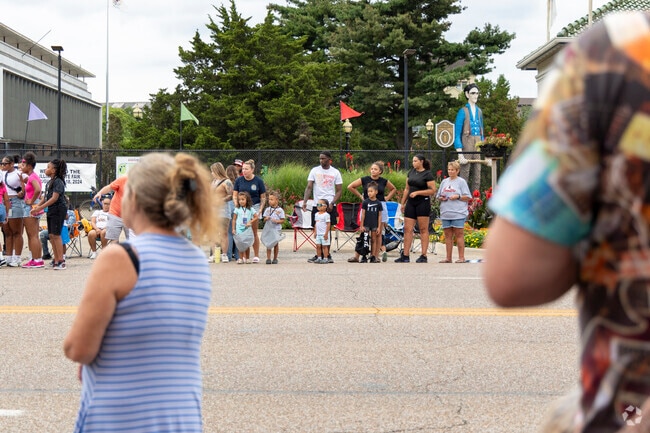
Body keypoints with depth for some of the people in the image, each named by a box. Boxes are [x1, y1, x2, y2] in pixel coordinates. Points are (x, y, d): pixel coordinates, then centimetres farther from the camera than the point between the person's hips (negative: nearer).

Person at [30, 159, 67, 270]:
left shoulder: (58, 181, -13)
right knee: (51, 235, 8)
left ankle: (61, 261, -7)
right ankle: (56, 261, 12)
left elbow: (54, 198, -20)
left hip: (58, 210, -9)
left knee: (56, 235, -10)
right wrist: (37, 205, 0)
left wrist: (40, 208, -21)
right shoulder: (50, 182, 14)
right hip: (51, 210, 9)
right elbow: (46, 197, 16)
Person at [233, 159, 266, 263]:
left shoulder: (258, 181, -2)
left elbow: (263, 197, 3)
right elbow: (234, 195, 6)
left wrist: (260, 210, -8)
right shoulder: (239, 180, 2)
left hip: (254, 207, -1)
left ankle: (256, 256, 7)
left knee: (254, 233, 2)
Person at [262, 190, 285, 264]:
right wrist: (266, 219, -13)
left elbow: (282, 220, -3)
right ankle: (268, 258, 2)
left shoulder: (280, 210, -3)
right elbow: (264, 220, 9)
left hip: (277, 229, -2)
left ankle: (275, 258, 15)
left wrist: (277, 221, -20)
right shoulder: (267, 209, 6)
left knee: (276, 244, 6)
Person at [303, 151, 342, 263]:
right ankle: (318, 255, 11)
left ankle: (327, 255, 6)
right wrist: (304, 201, -14)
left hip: (330, 206, -1)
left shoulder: (335, 172, 2)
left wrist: (332, 203, -12)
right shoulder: (314, 171, 4)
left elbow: (339, 191, 3)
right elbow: (309, 187, 0)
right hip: (317, 205, 1)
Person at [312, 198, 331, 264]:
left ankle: (325, 259, 2)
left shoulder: (326, 215, -11)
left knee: (324, 246, -3)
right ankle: (319, 258, 15)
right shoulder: (316, 214, 11)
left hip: (324, 234, -7)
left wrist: (326, 233, -16)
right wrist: (315, 232, 15)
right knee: (318, 246, 7)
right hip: (318, 234, 7)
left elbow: (328, 224, -13)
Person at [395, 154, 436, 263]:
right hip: (411, 203, 6)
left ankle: (423, 256, 0)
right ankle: (405, 255, 6)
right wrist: (403, 203, 16)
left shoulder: (428, 174, -5)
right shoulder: (411, 172, 13)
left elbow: (432, 190, -12)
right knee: (407, 229, 3)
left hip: (423, 203, -6)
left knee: (423, 229, -2)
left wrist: (417, 192, -16)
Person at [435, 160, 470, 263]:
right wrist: (441, 198, -1)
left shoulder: (461, 181, 3)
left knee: (459, 235, -4)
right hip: (445, 213, 5)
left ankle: (461, 257, -2)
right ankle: (448, 257, 9)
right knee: (448, 235, 6)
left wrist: (458, 197, -14)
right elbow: (438, 196, 21)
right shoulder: (444, 181, 16)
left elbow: (468, 197, 0)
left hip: (458, 213, -5)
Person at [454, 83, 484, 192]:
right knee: (464, 176, -6)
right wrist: (460, 154, -16)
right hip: (467, 145, -6)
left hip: (477, 145, 6)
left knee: (477, 178, 7)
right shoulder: (463, 111, -6)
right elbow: (457, 134, -10)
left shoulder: (479, 111, 13)